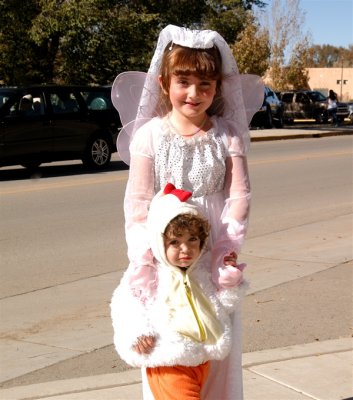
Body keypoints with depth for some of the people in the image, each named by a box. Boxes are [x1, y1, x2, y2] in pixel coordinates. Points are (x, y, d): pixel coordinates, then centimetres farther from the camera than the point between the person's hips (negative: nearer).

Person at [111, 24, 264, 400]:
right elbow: (137, 202, -6)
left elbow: (239, 194, -2)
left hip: (212, 254, 1)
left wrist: (227, 249, -13)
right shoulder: (150, 134, -5)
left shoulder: (227, 134, -1)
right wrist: (142, 263, -11)